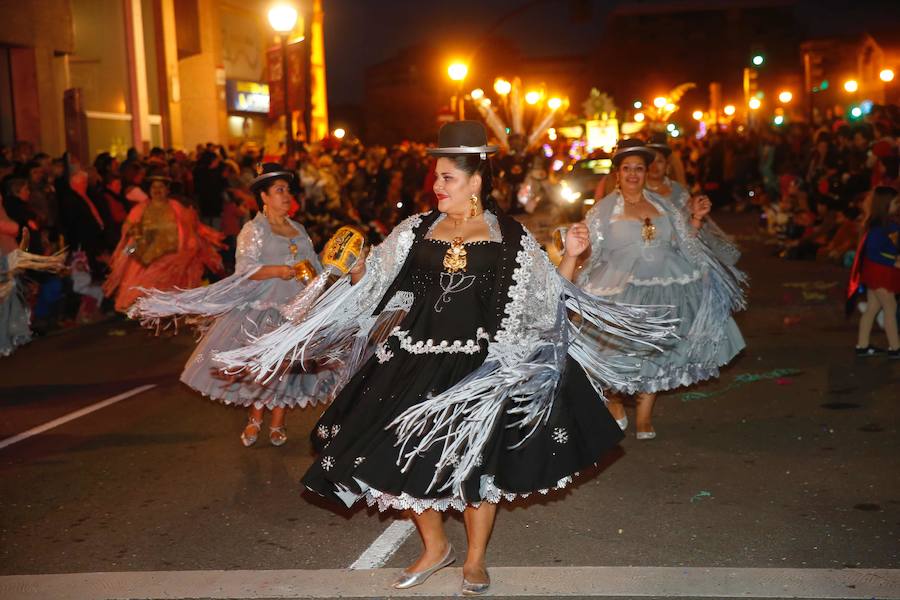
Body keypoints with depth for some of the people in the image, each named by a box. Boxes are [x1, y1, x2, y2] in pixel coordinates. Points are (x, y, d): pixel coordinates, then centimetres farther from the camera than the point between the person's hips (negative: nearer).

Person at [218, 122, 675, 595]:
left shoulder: (509, 236, 0)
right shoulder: (416, 230, 5)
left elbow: (546, 295, 3)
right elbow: (370, 284, 7)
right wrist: (356, 271, -10)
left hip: (480, 363, -2)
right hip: (417, 358, 3)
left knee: (476, 460, 3)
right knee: (408, 454, 5)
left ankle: (475, 559, 26)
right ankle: (434, 547, 31)